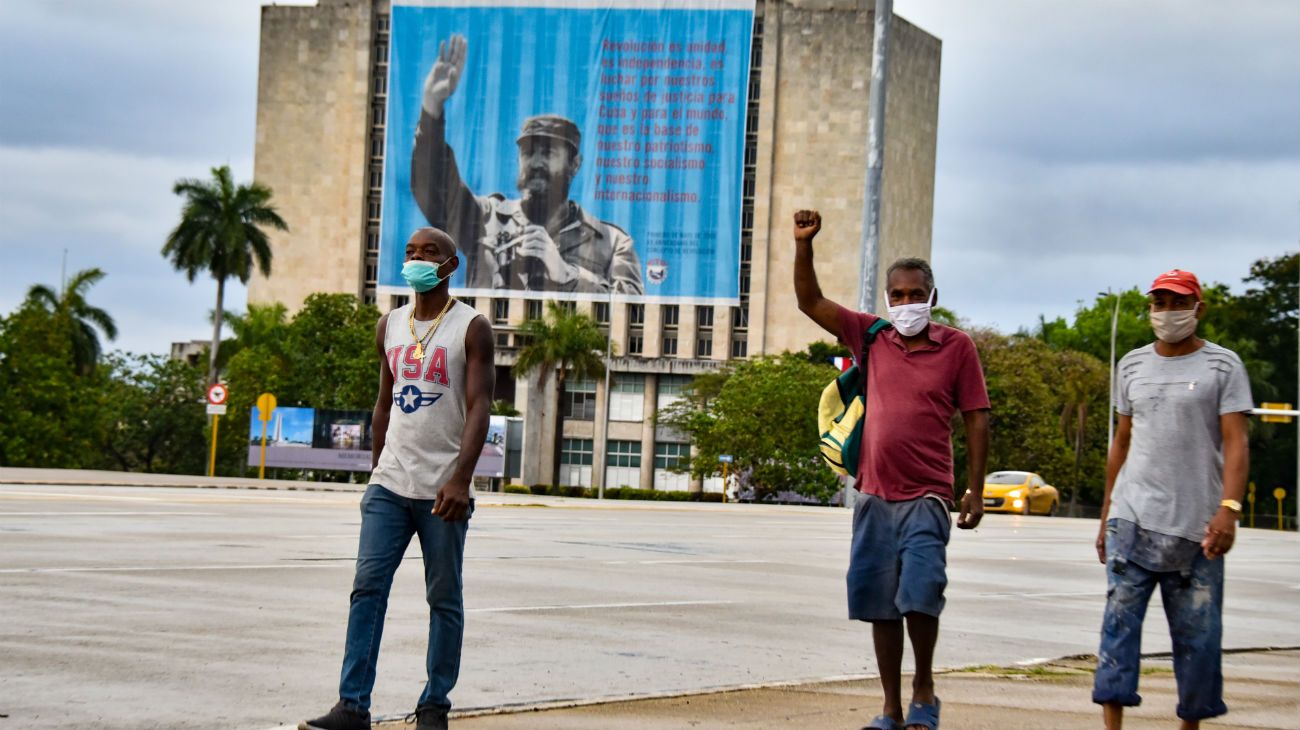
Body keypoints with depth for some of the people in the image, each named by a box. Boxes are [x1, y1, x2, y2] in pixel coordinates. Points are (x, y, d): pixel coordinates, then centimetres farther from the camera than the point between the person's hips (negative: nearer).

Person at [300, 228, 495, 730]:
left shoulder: (471, 328, -3)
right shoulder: (390, 326, 14)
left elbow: (479, 406, -11)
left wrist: (460, 479, -22)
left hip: (442, 490, -4)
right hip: (389, 484, 4)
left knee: (444, 599, 3)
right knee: (367, 588, -5)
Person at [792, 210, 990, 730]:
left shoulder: (957, 347, 0)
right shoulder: (871, 337, 8)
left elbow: (976, 419, 1)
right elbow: (810, 301, 7)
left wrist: (975, 490, -3)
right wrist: (803, 244, -6)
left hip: (926, 497, -3)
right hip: (874, 494, 4)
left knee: (920, 596, -13)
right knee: (880, 604, 6)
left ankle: (924, 688, 10)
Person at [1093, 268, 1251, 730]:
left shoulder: (1222, 367, 2)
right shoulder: (1132, 366, 14)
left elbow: (1235, 443, -6)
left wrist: (1229, 509, -20)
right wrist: (1106, 516, 17)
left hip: (1195, 525, -2)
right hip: (1132, 519, 3)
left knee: (1197, 631, 2)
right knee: (1120, 620, -6)